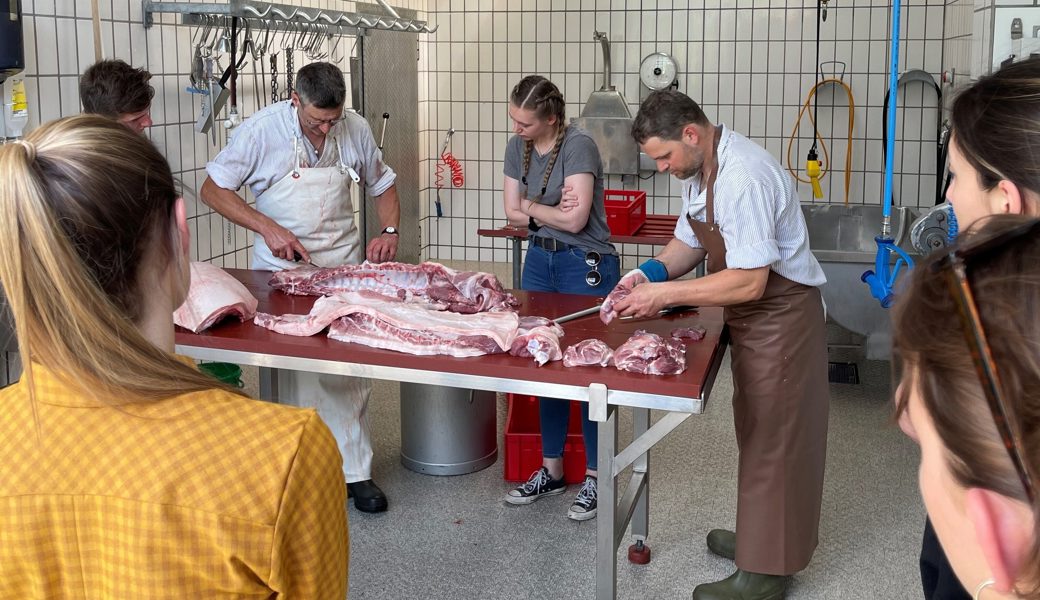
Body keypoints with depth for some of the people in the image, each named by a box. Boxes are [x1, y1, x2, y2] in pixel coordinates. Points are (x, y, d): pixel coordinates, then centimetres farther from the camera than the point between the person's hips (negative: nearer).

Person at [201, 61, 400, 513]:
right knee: (288, 371, 0)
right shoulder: (262, 130, -12)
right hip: (281, 266, -2)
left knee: (349, 369, 1)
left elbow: (383, 185, 14)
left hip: (342, 263, 2)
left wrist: (390, 230, -3)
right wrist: (268, 228, -17)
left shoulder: (355, 130, -2)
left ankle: (354, 471, 11)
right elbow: (213, 189, -7)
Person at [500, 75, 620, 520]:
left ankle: (595, 476, 13)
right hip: (539, 262, 7)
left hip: (586, 266, -7)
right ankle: (551, 471, 24)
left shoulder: (578, 146, -16)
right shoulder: (517, 148, 5)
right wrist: (553, 211, -14)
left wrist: (531, 206, -6)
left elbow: (575, 220, -21)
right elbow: (513, 214, 3)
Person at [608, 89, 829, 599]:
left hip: (781, 317, -9)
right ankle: (758, 537, 38)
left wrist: (664, 294, -26)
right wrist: (650, 272, -5)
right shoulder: (698, 170, 2)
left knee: (773, 439, 1)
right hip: (751, 316, 10)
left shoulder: (742, 178, -29)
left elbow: (749, 283, -31)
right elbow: (690, 241, 14)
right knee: (756, 431, 21)